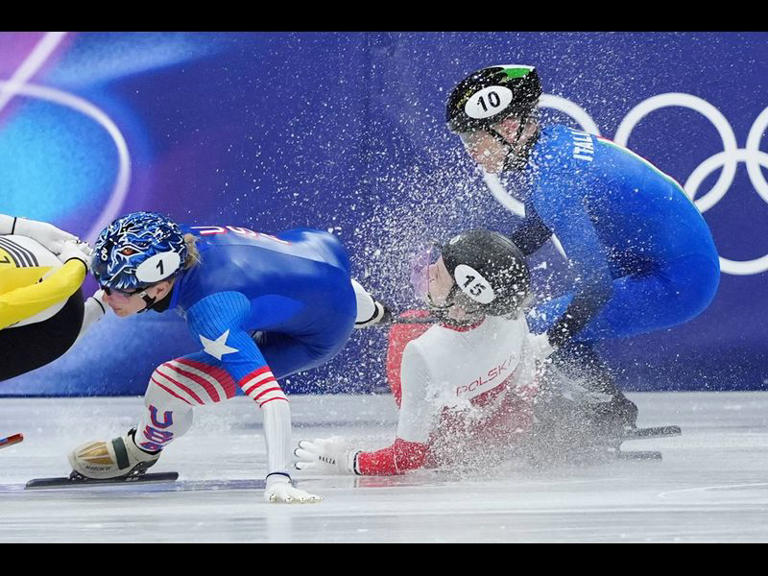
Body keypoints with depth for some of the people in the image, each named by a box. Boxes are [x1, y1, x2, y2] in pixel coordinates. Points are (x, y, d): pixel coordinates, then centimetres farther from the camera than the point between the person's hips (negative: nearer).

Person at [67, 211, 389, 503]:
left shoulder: (211, 316, -42)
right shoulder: (176, 239, -22)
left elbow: (270, 396, -47)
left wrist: (278, 480, -53)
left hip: (317, 336, -7)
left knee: (169, 383, -15)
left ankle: (142, 450, 20)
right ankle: (368, 311, 81)